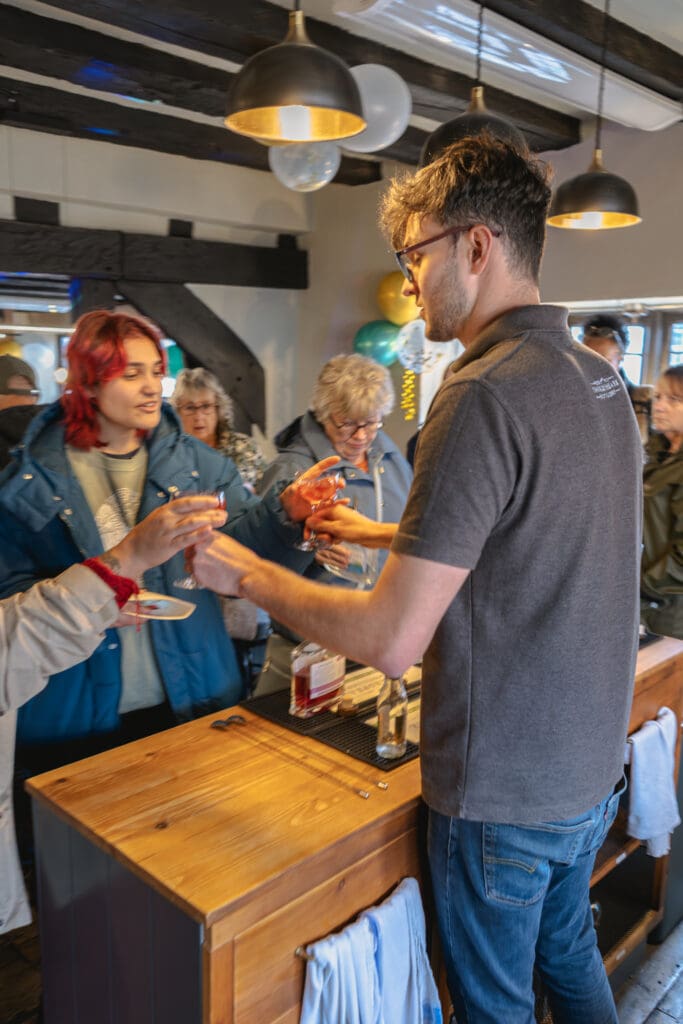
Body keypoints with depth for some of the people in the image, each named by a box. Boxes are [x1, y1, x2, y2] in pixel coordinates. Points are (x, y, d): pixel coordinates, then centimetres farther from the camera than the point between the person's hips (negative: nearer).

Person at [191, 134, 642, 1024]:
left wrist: (249, 575, -13)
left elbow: (392, 641, -28)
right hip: (592, 766, 8)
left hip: (504, 793, -8)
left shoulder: (486, 395, -26)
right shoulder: (602, 380, 2)